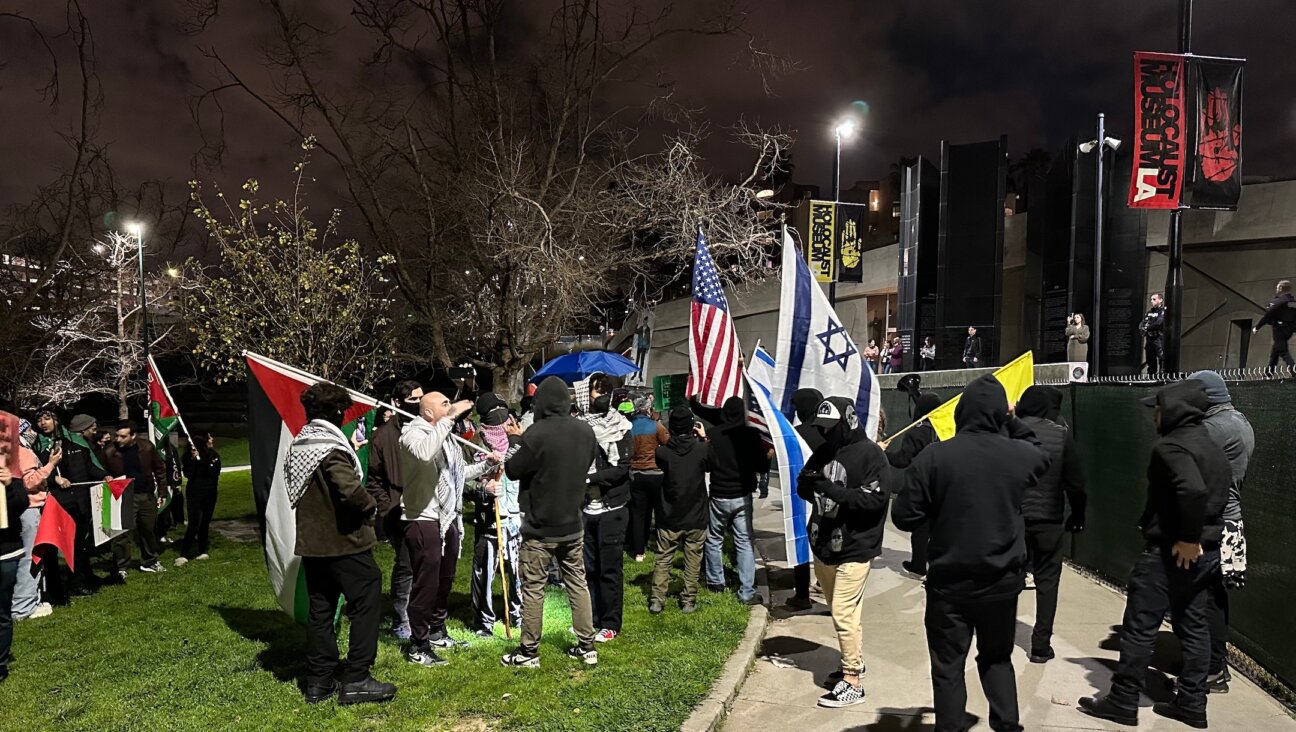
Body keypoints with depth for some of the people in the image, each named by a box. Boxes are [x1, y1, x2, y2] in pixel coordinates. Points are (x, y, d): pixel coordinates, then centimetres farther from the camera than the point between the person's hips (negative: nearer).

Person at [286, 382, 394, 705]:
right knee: (366, 604, 1)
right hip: (344, 541, -8)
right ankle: (356, 680, 3)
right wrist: (369, 506, -13)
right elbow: (350, 490, -30)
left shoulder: (298, 445, 9)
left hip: (311, 542, 9)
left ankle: (319, 681, 21)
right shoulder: (332, 448, -18)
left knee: (320, 609, 14)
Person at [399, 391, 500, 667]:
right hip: (424, 519, -9)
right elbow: (424, 452, -37)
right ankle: (417, 646, 7)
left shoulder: (447, 435, 16)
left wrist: (487, 464, 12)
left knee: (445, 580, 18)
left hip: (448, 518, 9)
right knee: (426, 583, -4)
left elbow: (460, 472, 26)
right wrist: (450, 417, -34)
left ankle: (436, 632, 34)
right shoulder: (414, 432, -12)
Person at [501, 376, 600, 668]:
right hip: (573, 524, 6)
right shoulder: (586, 431, -1)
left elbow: (513, 470, -12)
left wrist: (518, 440, 5)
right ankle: (587, 647, 21)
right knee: (578, 583, 15)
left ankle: (528, 652, 17)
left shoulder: (537, 434, -21)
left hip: (540, 527, -5)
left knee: (533, 588, 7)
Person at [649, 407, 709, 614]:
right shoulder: (702, 449, -15)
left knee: (662, 559, 12)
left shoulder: (662, 451, -14)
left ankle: (657, 600, 14)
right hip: (696, 518, -1)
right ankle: (688, 601, 16)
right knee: (693, 560, 11)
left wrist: (673, 439, 5)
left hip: (669, 518, 1)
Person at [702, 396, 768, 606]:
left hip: (718, 496, 0)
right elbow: (763, 465, -5)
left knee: (714, 539, 18)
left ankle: (715, 581, 28)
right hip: (742, 496, 0)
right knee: (744, 542, 4)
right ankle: (747, 592, 1)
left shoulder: (713, 435, -11)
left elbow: (706, 464, -6)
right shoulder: (751, 435, -9)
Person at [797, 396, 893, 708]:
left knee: (843, 614, -8)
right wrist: (809, 485, -12)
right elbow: (803, 487, 12)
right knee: (839, 611, 19)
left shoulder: (870, 454, -13)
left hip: (854, 549, -7)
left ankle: (852, 682, 2)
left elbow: (876, 498, -21)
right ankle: (852, 660, 37)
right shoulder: (823, 452, 9)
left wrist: (833, 490, -28)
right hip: (823, 546, 8)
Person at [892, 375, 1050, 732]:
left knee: (948, 668, 11)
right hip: (1002, 581, 3)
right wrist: (1014, 426, 17)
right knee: (997, 658, 24)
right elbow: (1039, 455, 19)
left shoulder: (934, 456, -16)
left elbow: (904, 517, -12)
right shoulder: (1021, 455, -7)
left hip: (950, 582, -3)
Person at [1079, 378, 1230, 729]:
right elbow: (1217, 494, 14)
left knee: (1139, 627, 0)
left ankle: (1123, 702, 7)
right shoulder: (1212, 447, 13)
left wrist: (1187, 538, -22)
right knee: (1194, 627, 15)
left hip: (1170, 550, -9)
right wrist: (1201, 537, 10)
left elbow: (1192, 490, -32)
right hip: (1206, 551, 9)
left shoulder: (1170, 446, -16)